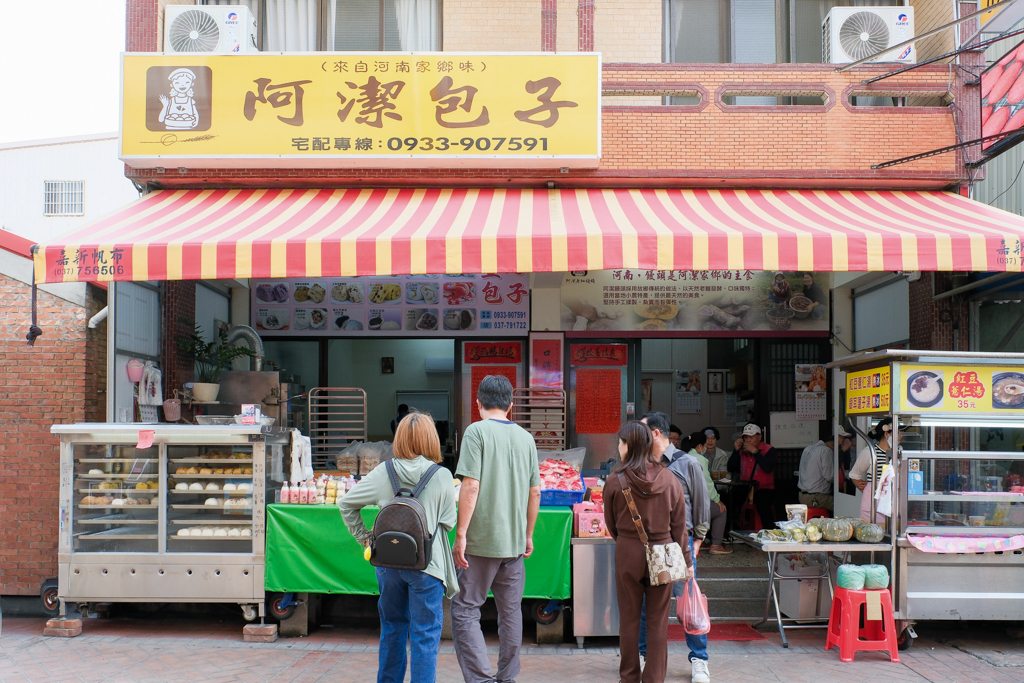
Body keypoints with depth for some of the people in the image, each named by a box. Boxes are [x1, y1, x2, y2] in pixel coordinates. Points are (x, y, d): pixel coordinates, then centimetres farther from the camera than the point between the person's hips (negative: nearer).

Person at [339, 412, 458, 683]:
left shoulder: (382, 474, -2)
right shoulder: (442, 477, -10)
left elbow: (346, 504, 5)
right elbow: (448, 522, -4)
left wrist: (363, 537, 13)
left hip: (388, 563, 4)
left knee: (392, 629, 20)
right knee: (424, 635, 4)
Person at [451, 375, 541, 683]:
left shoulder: (477, 431, -8)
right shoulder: (526, 437, 8)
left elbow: (471, 486, -15)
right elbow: (535, 491, 11)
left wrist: (461, 535, -11)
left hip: (482, 540, -5)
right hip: (515, 541, 5)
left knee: (464, 610, 1)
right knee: (511, 611, 14)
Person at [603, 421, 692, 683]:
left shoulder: (615, 482, -9)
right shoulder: (669, 480, -5)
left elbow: (611, 525, 3)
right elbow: (679, 525, 1)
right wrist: (686, 559, 11)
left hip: (627, 553, -1)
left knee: (629, 619, 11)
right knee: (658, 622, 9)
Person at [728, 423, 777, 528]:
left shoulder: (768, 449, -1)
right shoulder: (742, 450, 12)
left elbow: (768, 468, -19)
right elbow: (731, 469, 7)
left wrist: (754, 451, -18)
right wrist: (736, 450, -1)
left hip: (764, 488, -4)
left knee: (762, 503, -35)